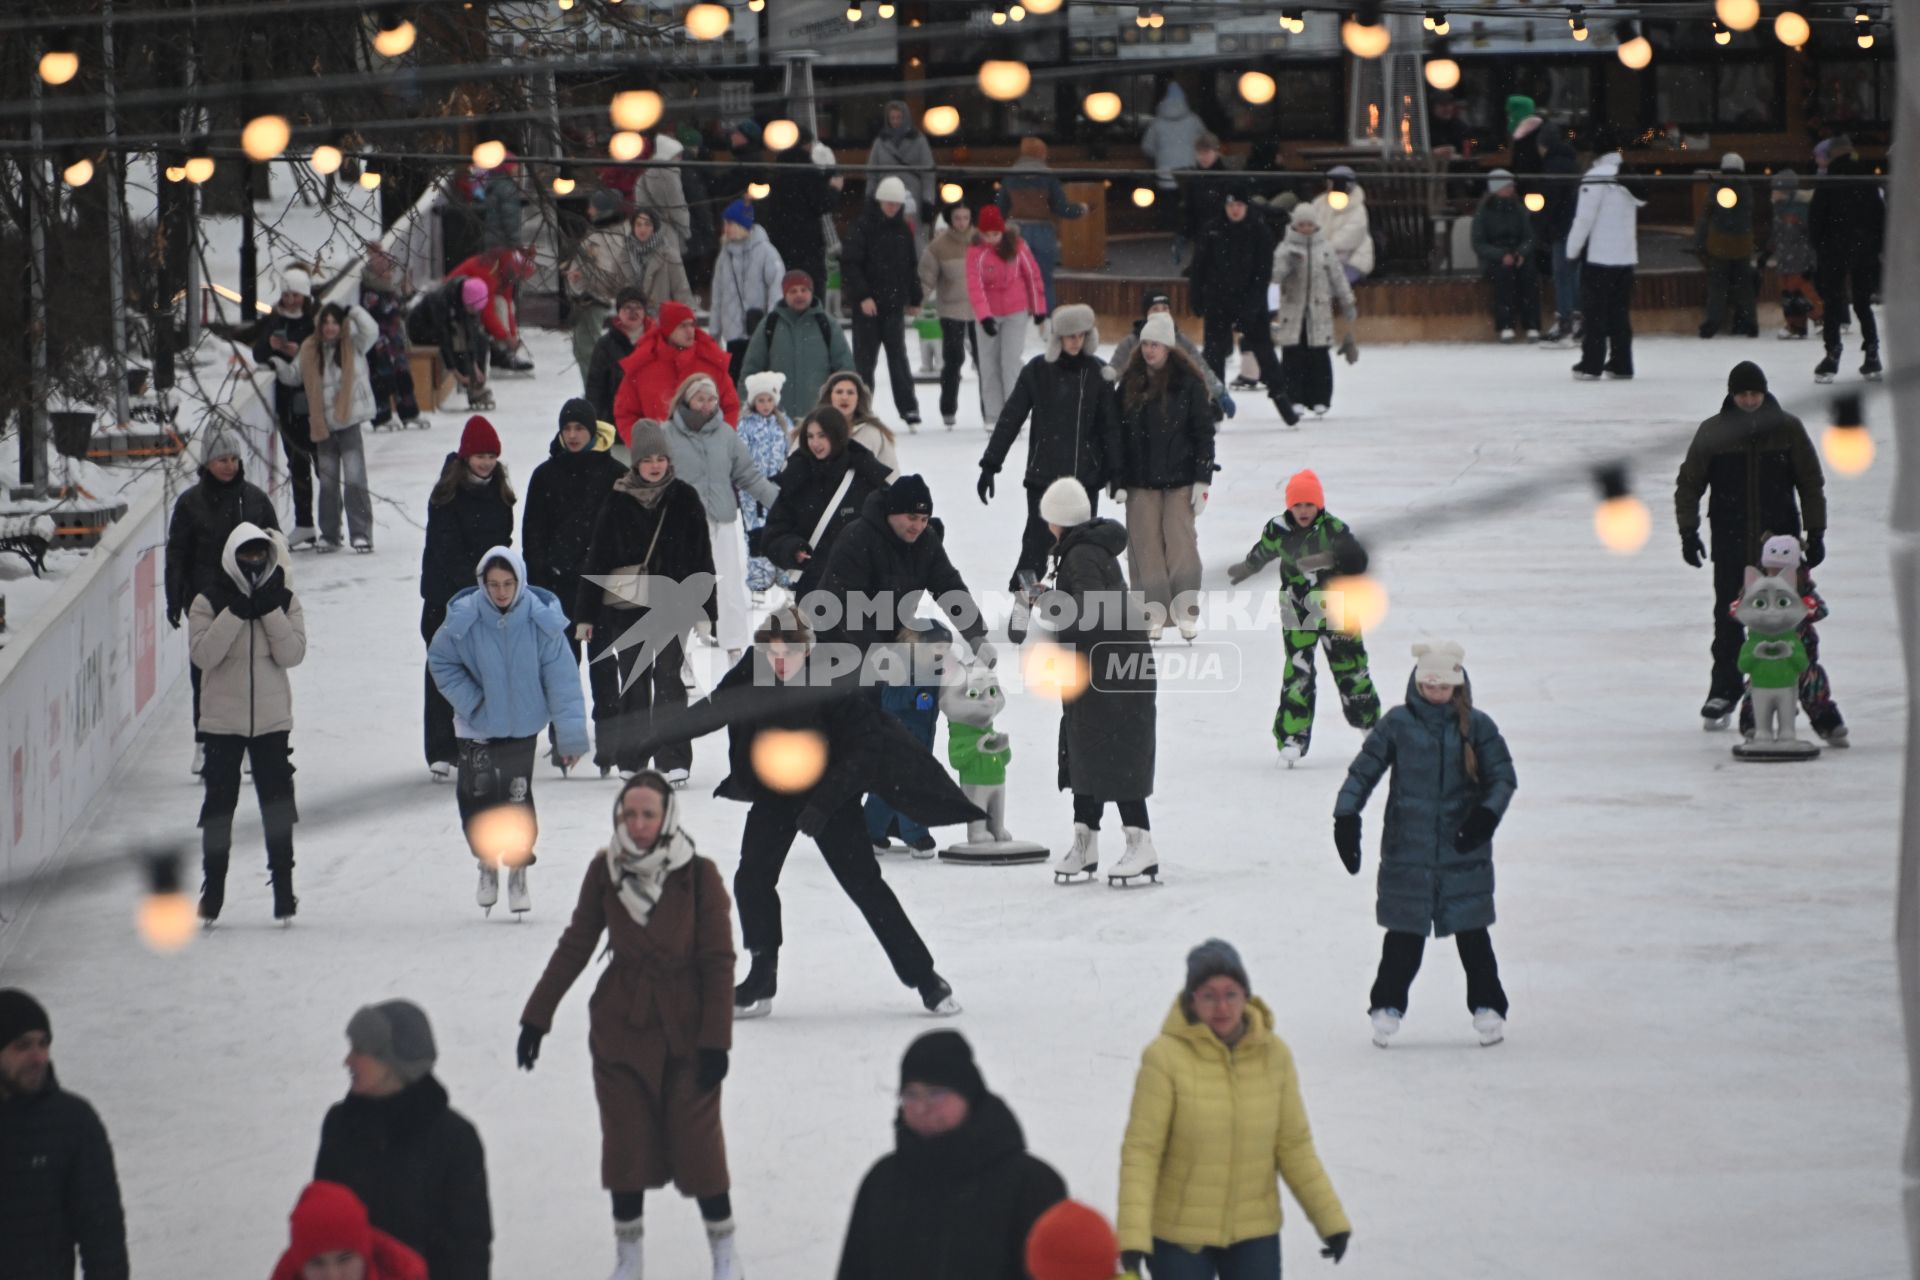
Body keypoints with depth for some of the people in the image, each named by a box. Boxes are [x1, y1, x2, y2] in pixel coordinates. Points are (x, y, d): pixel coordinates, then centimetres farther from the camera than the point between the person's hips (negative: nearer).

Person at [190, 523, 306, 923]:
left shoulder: (285, 602, 3)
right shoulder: (209, 602, -2)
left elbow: (292, 654, -8)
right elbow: (202, 654, -15)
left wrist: (271, 611, -16)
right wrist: (235, 613, -20)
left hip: (272, 720, 1)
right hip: (222, 721, -1)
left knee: (277, 803, 2)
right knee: (219, 804, 2)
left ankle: (283, 886, 9)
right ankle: (213, 887, 10)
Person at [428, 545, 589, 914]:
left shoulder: (541, 621, -15)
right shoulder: (464, 620, -15)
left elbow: (561, 676, -10)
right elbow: (440, 661, 1)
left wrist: (571, 732, -11)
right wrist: (469, 700, -11)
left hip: (523, 726, -1)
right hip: (477, 727, 1)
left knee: (518, 799, -1)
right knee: (477, 797, 1)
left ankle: (518, 871, 17)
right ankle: (487, 865, 26)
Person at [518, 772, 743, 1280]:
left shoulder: (699, 876, -12)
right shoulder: (605, 871, -5)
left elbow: (718, 962, -8)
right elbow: (575, 946, 5)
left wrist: (716, 1040, -11)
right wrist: (537, 1015, 6)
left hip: (685, 1028, -3)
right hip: (620, 1026, 3)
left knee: (697, 1139, -1)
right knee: (625, 1141, 5)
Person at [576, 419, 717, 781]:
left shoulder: (684, 499, 3)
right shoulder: (618, 503, 4)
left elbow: (701, 557, 5)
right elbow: (595, 560, 6)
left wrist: (705, 609, 0)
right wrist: (585, 614, 4)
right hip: (626, 604, 1)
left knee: (668, 677, -9)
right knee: (632, 680, 5)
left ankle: (673, 760, -8)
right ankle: (630, 760, 13)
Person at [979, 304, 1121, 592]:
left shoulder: (1096, 371, 2)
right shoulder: (1038, 370, -3)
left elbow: (1109, 424, 6)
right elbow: (1010, 418, 0)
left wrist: (1115, 470, 0)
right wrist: (990, 464, -2)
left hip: (1086, 475, 2)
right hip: (1043, 475, -2)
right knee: (1037, 546, -8)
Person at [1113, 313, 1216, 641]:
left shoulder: (1188, 382, -3)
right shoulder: (1130, 383, 6)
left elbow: (1204, 432, -2)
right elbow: (1119, 433, 8)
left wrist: (1202, 479, -6)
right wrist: (1117, 480, 4)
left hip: (1179, 478, -3)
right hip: (1141, 480, 3)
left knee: (1181, 543, -4)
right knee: (1146, 546, 1)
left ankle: (1187, 612, 5)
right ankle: (1153, 615, 6)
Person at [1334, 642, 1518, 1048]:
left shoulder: (1476, 726, 1)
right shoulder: (1398, 724, 1)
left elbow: (1503, 776, 4)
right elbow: (1363, 771, 4)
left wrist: (1487, 813, -14)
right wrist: (1346, 818, -6)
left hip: (1464, 851, 0)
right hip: (1407, 853, 0)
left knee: (1472, 933, 4)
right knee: (1404, 936, 2)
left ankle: (1487, 1007, 17)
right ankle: (1387, 1007, 17)